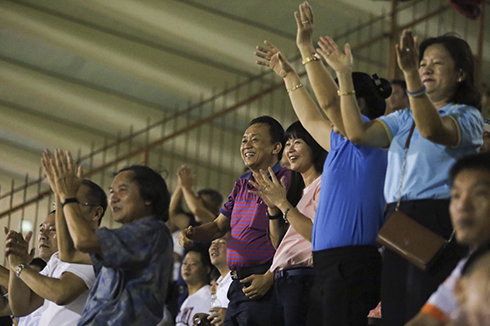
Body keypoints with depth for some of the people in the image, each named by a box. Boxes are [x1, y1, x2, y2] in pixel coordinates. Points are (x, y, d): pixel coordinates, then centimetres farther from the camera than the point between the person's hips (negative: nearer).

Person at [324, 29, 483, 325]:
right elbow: (358, 132, 8)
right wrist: (344, 75, 5)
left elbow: (432, 129, -21)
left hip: (439, 224, -7)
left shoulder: (467, 116, 1)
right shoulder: (404, 119, 22)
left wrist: (409, 74, -33)